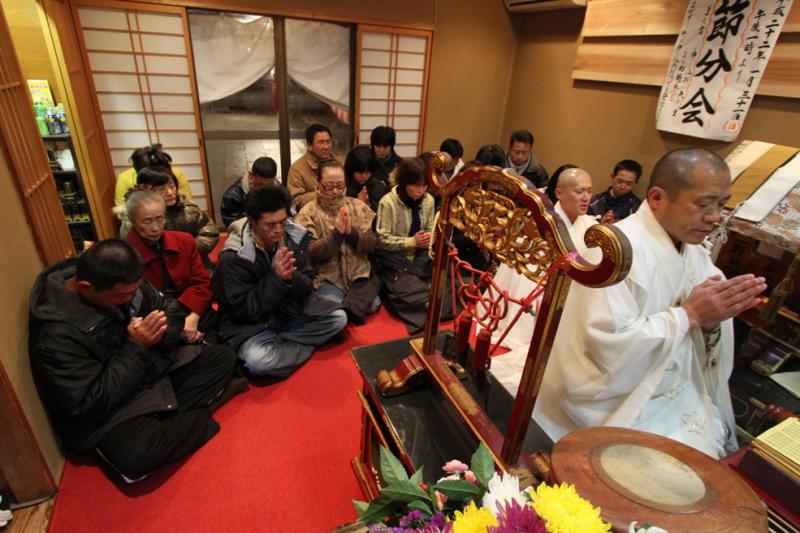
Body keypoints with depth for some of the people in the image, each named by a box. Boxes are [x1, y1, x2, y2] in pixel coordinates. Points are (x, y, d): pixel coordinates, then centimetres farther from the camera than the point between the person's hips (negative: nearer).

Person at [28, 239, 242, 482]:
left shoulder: (124, 283, -11)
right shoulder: (56, 334, -26)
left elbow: (170, 310, 2)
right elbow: (87, 406, -24)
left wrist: (160, 331, -22)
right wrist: (136, 348, -28)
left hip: (154, 368, 6)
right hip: (104, 410, -5)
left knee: (223, 358, -4)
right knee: (137, 455, -33)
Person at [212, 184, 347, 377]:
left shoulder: (295, 237, -9)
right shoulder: (234, 257, -22)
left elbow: (307, 287, -5)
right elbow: (246, 310, -20)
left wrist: (291, 277, -29)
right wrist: (276, 278, -31)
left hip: (292, 311, 5)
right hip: (252, 322, -4)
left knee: (338, 317, -13)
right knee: (258, 359, -33)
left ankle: (275, 344, -9)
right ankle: (307, 344, -7)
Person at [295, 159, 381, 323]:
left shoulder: (358, 206, 5)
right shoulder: (308, 212, -4)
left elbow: (371, 243, 1)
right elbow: (310, 252, -12)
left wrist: (351, 232, -17)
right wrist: (336, 232, -21)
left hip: (359, 273, 3)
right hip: (327, 277, -2)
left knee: (373, 305, -18)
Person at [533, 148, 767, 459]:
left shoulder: (696, 254, 5)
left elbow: (700, 354, 8)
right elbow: (608, 346, -29)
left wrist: (711, 321, -14)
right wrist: (688, 315, -22)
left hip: (677, 395, 8)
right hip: (622, 402, -7)